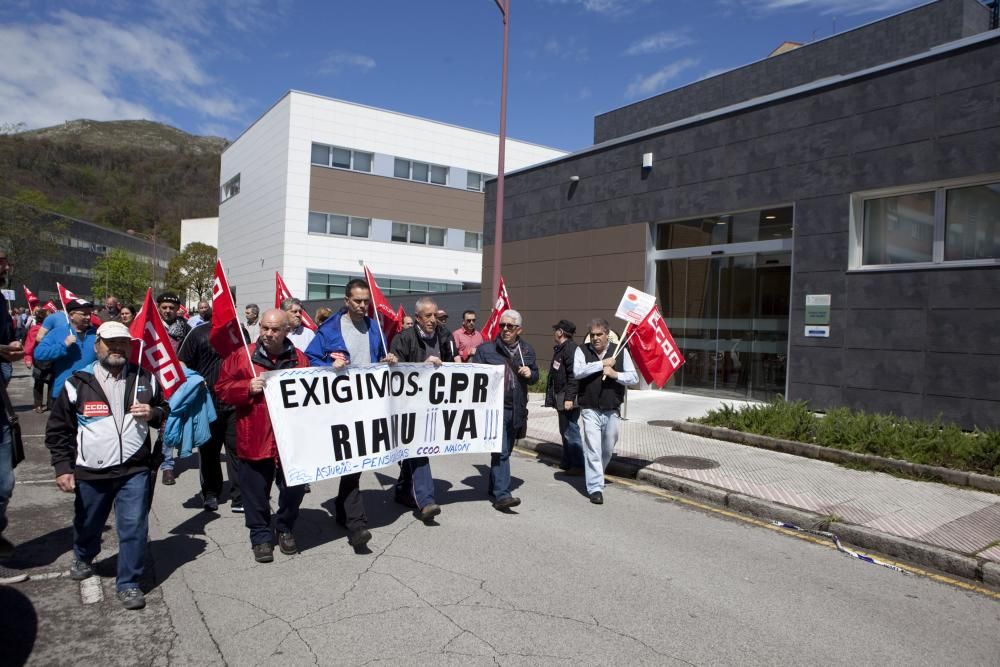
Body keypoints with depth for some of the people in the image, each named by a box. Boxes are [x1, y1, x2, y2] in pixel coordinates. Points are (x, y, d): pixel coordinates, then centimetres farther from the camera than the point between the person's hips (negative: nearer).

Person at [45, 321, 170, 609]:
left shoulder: (145, 379, 2)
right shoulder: (78, 383, -2)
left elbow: (165, 411, 15)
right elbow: (59, 430, 3)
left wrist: (152, 413, -8)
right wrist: (63, 467, -2)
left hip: (134, 469, 0)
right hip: (90, 471, 1)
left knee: (134, 527, -3)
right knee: (88, 524, 21)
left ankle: (129, 583, 13)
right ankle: (83, 558, 52)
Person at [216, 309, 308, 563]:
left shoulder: (300, 359, 4)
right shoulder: (242, 356, 0)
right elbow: (222, 389, 2)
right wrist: (248, 387, -13)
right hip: (254, 438, -1)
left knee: (294, 488, 9)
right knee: (256, 491, 8)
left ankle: (285, 528, 33)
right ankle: (261, 536, 26)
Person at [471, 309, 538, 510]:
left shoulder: (527, 351, 11)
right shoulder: (486, 349, -2)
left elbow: (535, 375, 20)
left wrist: (530, 374, -2)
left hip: (517, 410, 5)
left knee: (505, 451, 15)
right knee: (500, 452, -13)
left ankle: (494, 490, 29)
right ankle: (501, 494, -13)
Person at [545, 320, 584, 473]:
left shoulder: (571, 348, -16)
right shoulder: (559, 349, 16)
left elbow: (574, 375, -22)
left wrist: (569, 398, -24)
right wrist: (552, 398, 22)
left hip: (568, 398, -10)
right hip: (560, 398, 10)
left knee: (571, 431, -7)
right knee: (564, 431, 17)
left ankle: (578, 464, 0)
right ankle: (567, 461, 26)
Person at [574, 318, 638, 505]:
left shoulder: (620, 351, 3)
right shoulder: (582, 351, -1)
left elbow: (633, 378, 0)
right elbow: (577, 371, -19)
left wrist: (615, 374, -16)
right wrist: (602, 363, -17)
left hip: (612, 410, 3)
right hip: (590, 410, -2)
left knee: (608, 449, 17)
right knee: (593, 449, -8)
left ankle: (596, 475, 42)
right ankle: (595, 488, -1)